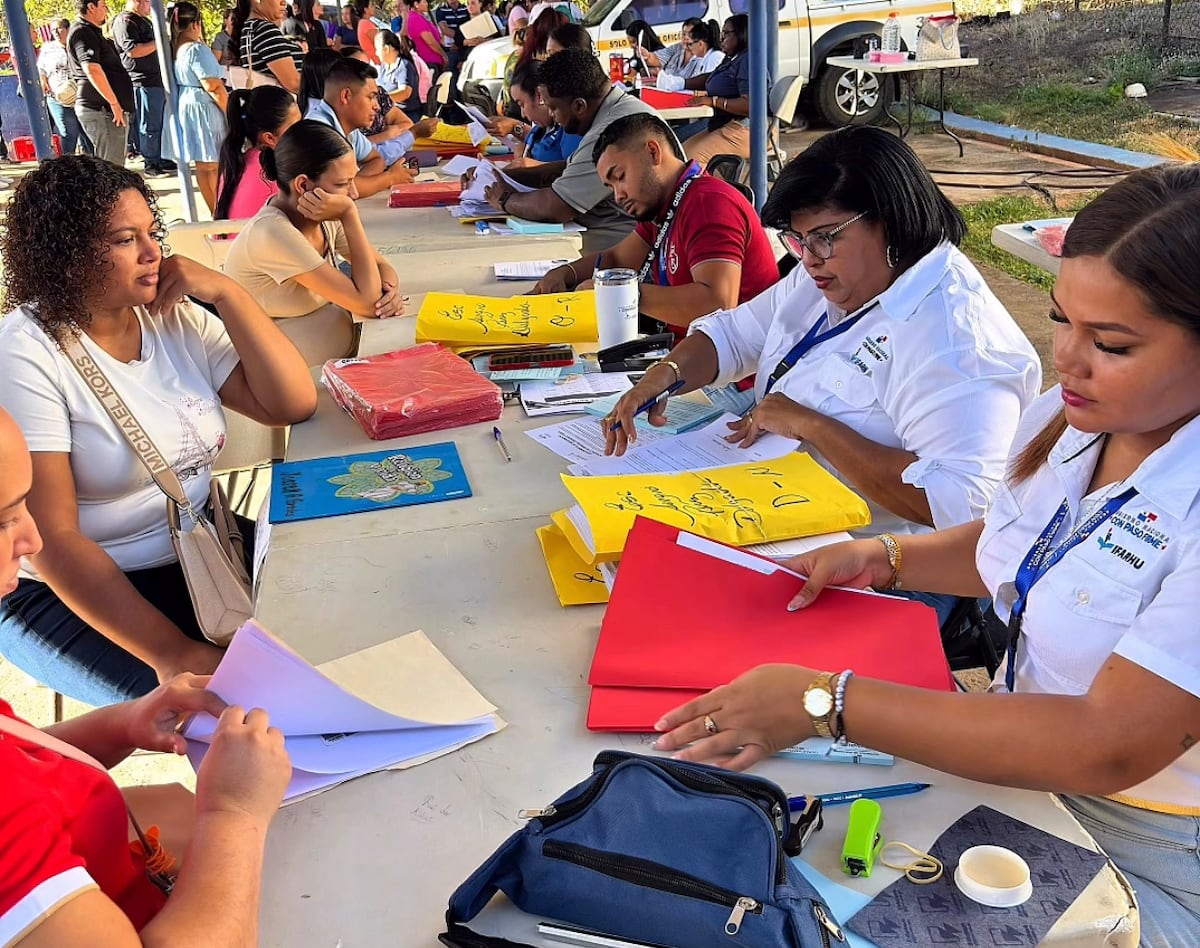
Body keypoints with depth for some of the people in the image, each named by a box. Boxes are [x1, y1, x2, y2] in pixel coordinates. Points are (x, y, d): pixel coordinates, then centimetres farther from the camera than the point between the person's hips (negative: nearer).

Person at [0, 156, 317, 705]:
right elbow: (53, 538, -21)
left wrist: (226, 292, -12)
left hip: (198, 555, 6)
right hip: (70, 591, -5)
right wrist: (171, 652, -29)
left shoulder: (174, 317, 2)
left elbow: (293, 403, -3)